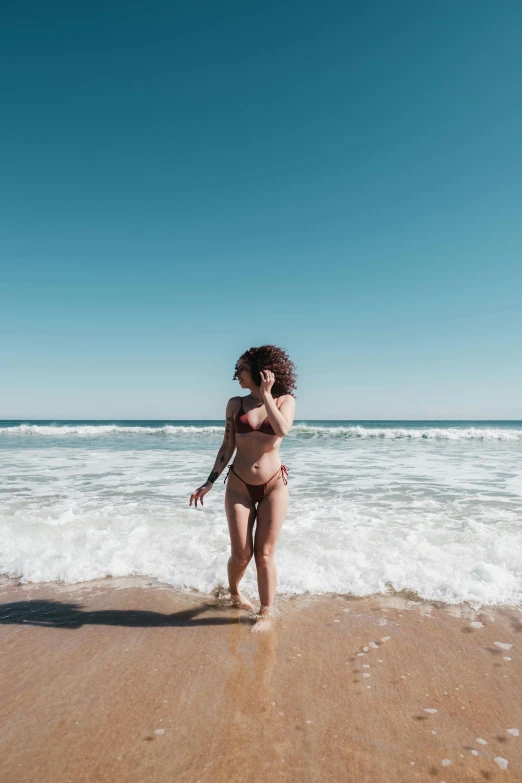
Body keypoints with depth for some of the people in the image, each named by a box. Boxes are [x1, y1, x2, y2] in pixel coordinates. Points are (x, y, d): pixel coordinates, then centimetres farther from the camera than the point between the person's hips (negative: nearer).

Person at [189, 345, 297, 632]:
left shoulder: (285, 400, -2)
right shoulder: (235, 404, 2)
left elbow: (282, 429, -22)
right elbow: (227, 447, 4)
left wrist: (265, 394, -17)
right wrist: (209, 483, 1)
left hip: (274, 485, -1)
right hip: (239, 486, 1)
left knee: (264, 554, 1)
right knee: (241, 554, 4)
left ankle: (266, 613, 20)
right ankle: (234, 592, 36)